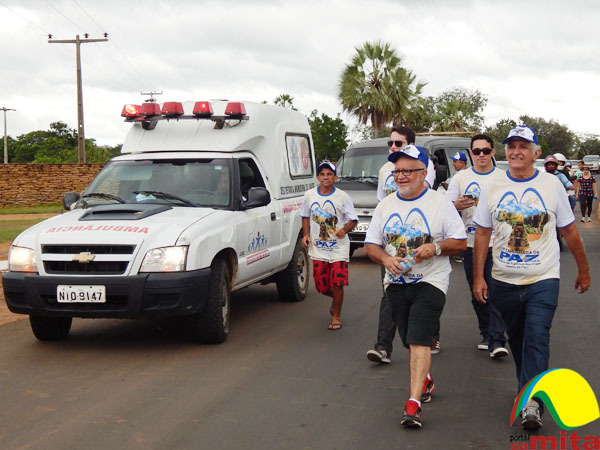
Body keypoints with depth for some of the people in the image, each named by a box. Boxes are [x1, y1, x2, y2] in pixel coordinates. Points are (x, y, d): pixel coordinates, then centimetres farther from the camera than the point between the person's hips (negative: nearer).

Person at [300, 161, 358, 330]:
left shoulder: (342, 197, -3)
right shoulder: (309, 195, 6)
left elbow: (353, 219, 0)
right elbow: (305, 216, 20)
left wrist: (344, 230, -20)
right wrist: (306, 235, 5)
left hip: (339, 248, -3)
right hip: (317, 248, 3)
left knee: (337, 285, -7)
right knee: (321, 286, 6)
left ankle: (336, 317, 10)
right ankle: (336, 300, 39)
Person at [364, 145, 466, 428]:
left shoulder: (440, 203, -2)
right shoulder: (385, 206, 9)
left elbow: (461, 243, -2)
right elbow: (370, 245, 9)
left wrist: (435, 247, -20)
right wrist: (386, 259, -12)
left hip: (430, 281, -5)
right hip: (396, 283, 5)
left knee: (419, 340, -16)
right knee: (410, 341, 14)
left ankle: (414, 403, -20)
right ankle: (425, 381, 39)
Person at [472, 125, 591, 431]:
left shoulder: (552, 185, -2)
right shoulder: (492, 188, 2)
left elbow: (570, 231, 5)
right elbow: (482, 234, 4)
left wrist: (583, 271, 10)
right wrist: (478, 277, 0)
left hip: (543, 279, -3)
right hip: (504, 280, 3)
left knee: (536, 337, -14)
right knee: (516, 337, 15)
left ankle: (531, 401, -15)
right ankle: (528, 383, 35)